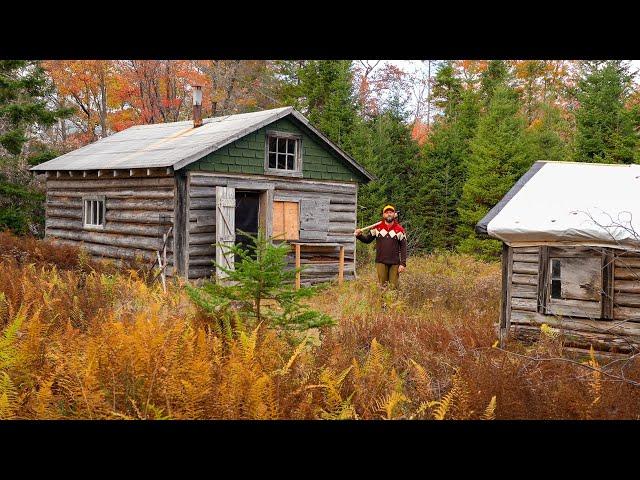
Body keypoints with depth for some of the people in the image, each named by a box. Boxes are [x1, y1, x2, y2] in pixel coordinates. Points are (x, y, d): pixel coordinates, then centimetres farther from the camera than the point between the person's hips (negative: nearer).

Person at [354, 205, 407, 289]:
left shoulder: (400, 229, 2)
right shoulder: (377, 227, 5)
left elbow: (403, 247, 1)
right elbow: (367, 239, 9)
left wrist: (403, 263, -5)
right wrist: (359, 235, -12)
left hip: (395, 263, 0)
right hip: (381, 262, 0)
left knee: (394, 287, 2)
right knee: (382, 286, 2)